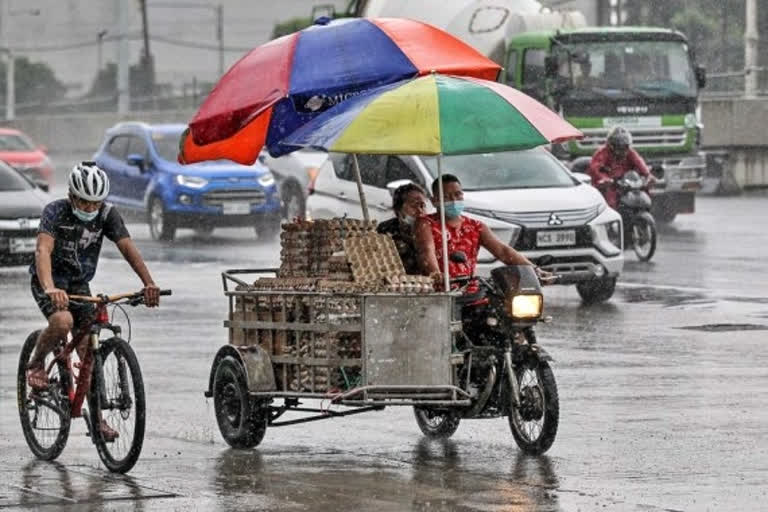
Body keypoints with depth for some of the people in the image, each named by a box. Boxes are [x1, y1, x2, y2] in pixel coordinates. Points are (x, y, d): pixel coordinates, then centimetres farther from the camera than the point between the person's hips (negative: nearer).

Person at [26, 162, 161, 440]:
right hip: (49, 280, -4)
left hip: (79, 284, 4)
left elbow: (128, 248, -20)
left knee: (88, 351, -1)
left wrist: (148, 283, -37)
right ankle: (37, 363, -5)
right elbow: (43, 250, -38)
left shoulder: (107, 215, -12)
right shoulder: (56, 211, -24)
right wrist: (51, 289, -55)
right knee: (62, 321, -34)